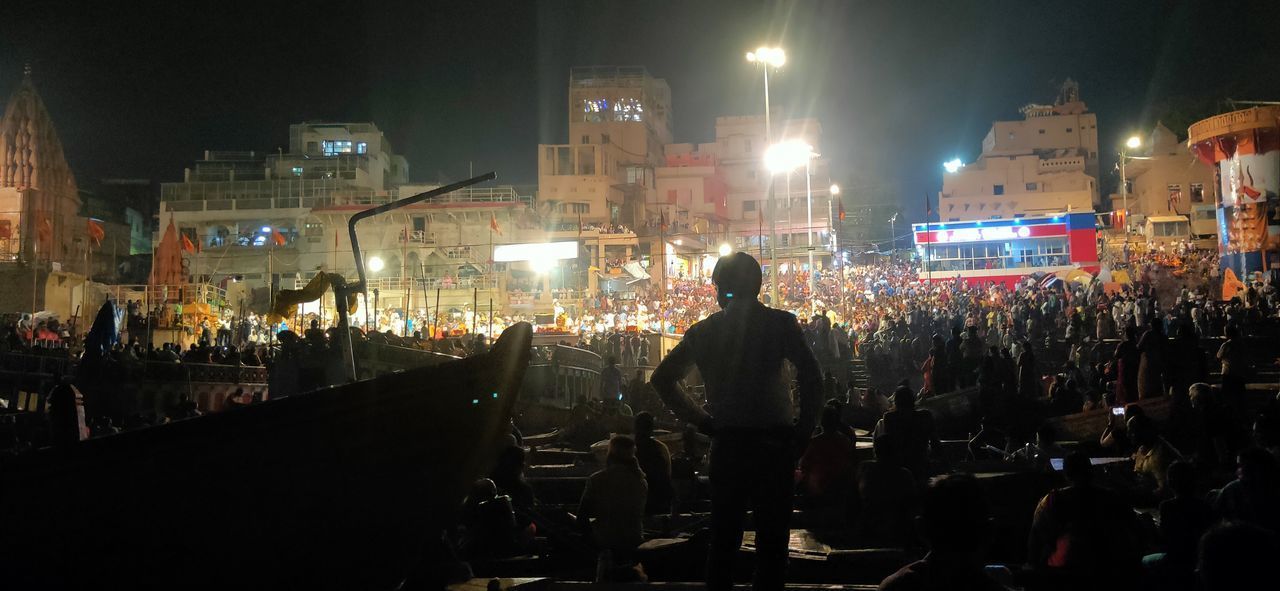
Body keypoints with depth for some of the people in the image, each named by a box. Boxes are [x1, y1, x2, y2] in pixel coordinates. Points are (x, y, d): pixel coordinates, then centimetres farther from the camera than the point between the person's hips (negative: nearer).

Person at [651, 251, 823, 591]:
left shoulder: (703, 331, 6)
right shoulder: (780, 323, -5)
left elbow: (662, 379, 12)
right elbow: (810, 374, -17)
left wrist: (700, 420, 12)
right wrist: (804, 428, -7)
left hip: (725, 444, 3)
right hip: (774, 442, -3)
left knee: (723, 538, 12)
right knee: (771, 540, 2)